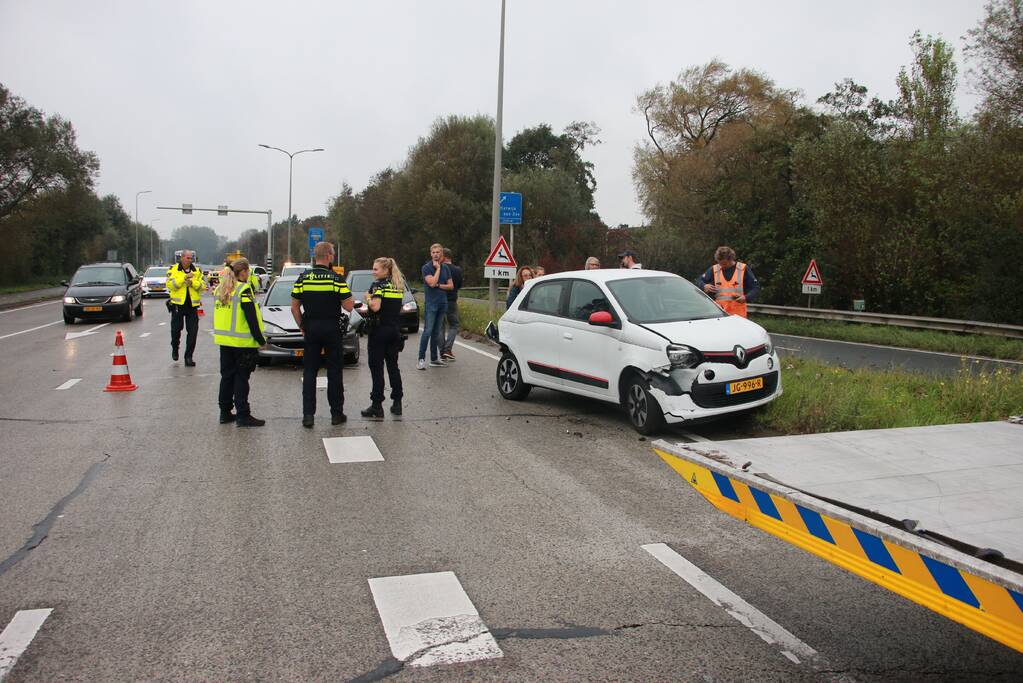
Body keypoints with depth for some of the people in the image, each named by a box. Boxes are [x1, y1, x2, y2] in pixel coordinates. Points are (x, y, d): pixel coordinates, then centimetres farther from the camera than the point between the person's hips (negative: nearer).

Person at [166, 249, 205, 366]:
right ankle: (175, 349, 35)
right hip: (178, 304, -2)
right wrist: (184, 278, -20)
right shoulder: (173, 269, 1)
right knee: (176, 329, 7)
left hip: (192, 305, 2)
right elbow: (170, 284, -13)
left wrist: (192, 282, -16)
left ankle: (188, 356, 5)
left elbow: (203, 286, 2)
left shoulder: (197, 271, 8)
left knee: (193, 332, -2)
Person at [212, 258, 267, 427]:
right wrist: (261, 340, -11)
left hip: (223, 339, 8)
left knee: (227, 375, 14)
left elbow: (220, 315, 16)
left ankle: (225, 413, 20)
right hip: (242, 342, -7)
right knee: (241, 378, -2)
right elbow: (251, 318, -17)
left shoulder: (220, 289, 11)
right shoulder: (243, 289, -14)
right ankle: (243, 415, 0)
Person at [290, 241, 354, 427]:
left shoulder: (303, 278, 0)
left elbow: (294, 307, 2)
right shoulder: (336, 279, -9)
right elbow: (349, 306, -11)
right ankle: (337, 413, 12)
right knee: (334, 372, 6)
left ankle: (308, 414, 4)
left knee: (309, 372, 7)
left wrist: (302, 326, 12)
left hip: (310, 329, 2)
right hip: (332, 329, -2)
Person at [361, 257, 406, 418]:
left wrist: (368, 300, -7)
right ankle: (397, 403, 14)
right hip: (395, 329, 7)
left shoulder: (377, 285, -12)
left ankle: (377, 406, -1)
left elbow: (375, 307, -24)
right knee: (393, 366, 13)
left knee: (376, 368, -2)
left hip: (379, 330, -7)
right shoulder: (399, 285, 11)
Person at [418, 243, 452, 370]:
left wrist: (438, 285, -7)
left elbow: (450, 286, 9)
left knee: (437, 332, 8)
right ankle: (421, 359, -12)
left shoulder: (445, 268, 11)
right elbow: (432, 283, -17)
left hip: (443, 303, 5)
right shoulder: (426, 267, -4)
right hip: (431, 303, -5)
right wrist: (438, 268, -9)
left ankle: (434, 359, 12)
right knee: (428, 331, -12)